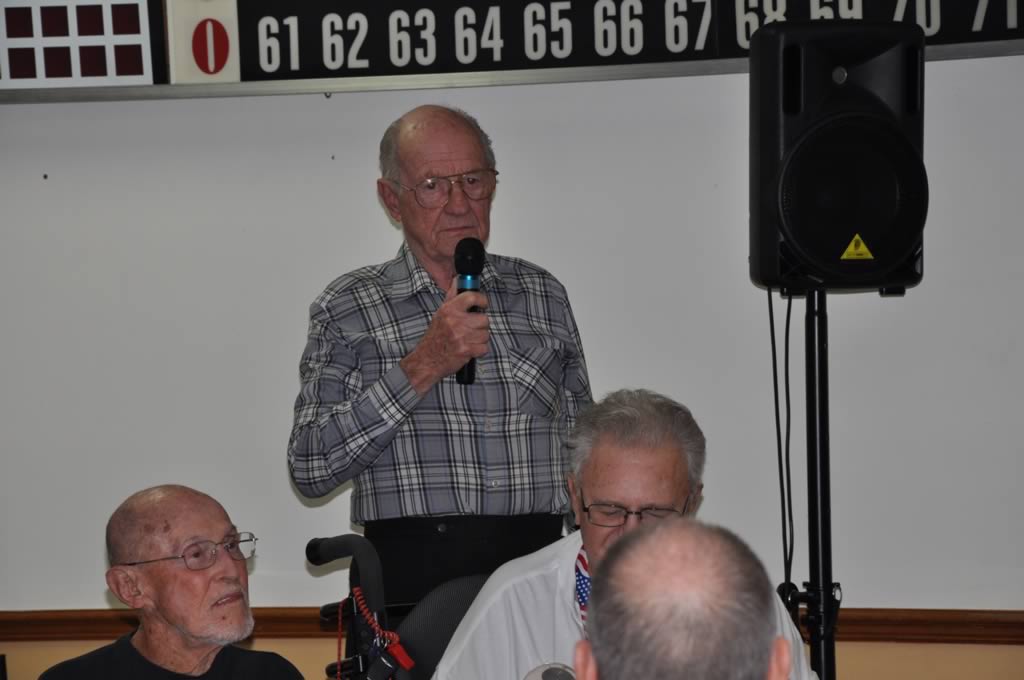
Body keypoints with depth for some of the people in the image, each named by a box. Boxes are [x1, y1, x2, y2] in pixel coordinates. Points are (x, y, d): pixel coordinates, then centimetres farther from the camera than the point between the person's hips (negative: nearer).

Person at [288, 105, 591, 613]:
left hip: (535, 569, 2)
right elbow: (309, 471, -4)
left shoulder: (541, 294, 15)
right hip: (412, 578, -2)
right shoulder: (347, 309, 6)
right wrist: (421, 367, -10)